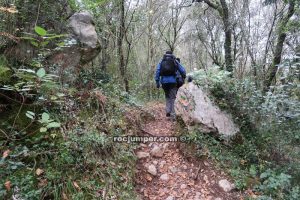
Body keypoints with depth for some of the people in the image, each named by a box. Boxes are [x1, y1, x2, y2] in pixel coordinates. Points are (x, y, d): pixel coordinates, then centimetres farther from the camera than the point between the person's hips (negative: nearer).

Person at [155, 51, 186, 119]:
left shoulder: (161, 61, 12)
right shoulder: (175, 61, 9)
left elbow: (157, 71, 2)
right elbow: (182, 70, 5)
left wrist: (157, 82, 1)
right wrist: (183, 78, 19)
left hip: (164, 82, 2)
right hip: (173, 81, -2)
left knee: (167, 96, 19)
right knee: (172, 97, 3)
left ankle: (168, 111, 5)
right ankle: (172, 114, -3)